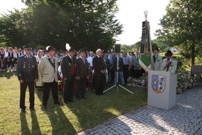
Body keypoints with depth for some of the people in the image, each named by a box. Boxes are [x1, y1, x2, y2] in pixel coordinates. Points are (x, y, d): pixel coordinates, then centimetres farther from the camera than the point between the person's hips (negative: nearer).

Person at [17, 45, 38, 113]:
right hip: (23, 79, -2)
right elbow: (18, 69, -2)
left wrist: (36, 77, 1)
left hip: (31, 79, 2)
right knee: (22, 93, 5)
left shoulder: (33, 58, 8)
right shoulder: (21, 58, 0)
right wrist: (20, 78, -9)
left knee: (32, 93, 8)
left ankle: (32, 106, 21)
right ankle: (22, 107, 18)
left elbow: (36, 68, 8)